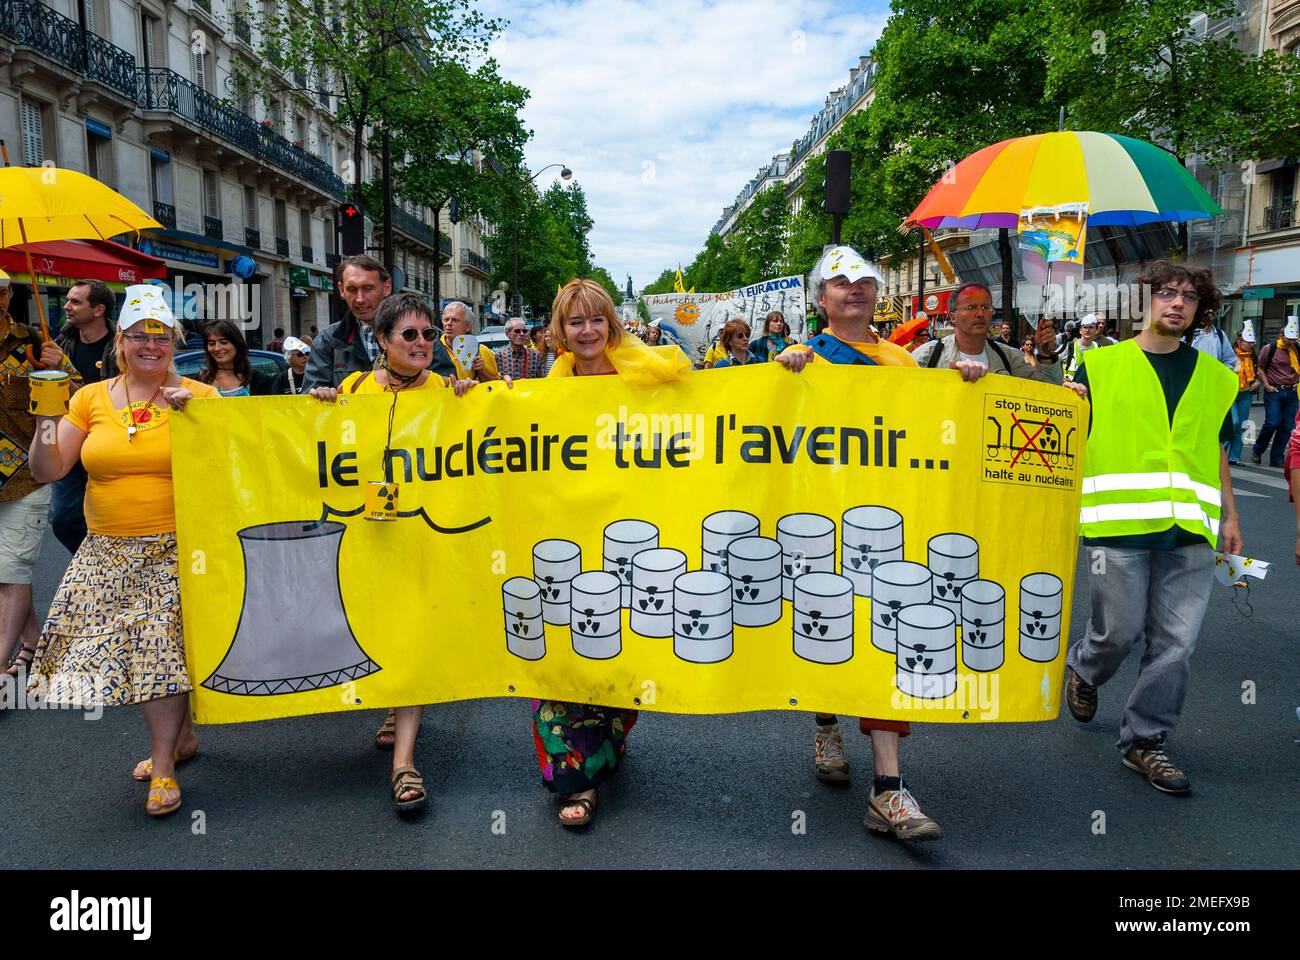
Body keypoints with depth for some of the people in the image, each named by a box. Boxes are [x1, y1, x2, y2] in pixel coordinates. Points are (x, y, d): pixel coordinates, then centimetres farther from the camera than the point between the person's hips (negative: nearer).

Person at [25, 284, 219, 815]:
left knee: (162, 643, -6)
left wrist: (190, 414, -20)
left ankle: (163, 765, 9)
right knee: (128, 646, 6)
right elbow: (47, 470, 5)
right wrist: (46, 419, -11)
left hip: (175, 550, -3)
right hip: (108, 552, 4)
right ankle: (181, 736, 29)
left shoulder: (199, 395, -2)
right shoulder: (90, 398, 6)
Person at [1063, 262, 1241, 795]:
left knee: (1175, 642, 2)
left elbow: (1216, 453, 21)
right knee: (1120, 629, 1)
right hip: (1119, 521, -3)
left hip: (1190, 529, 3)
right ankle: (1082, 670, 35)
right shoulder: (1101, 365, 5)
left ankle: (1144, 739, 17)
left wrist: (1230, 518, 16)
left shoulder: (1214, 377, 16)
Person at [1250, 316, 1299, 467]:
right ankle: (1257, 452, 10)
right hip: (1274, 391, -4)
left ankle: (1276, 459, 9)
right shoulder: (1269, 349, -3)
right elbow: (1260, 368, 5)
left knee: (1287, 426, 2)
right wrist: (1266, 385, -4)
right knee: (1272, 423, -11)